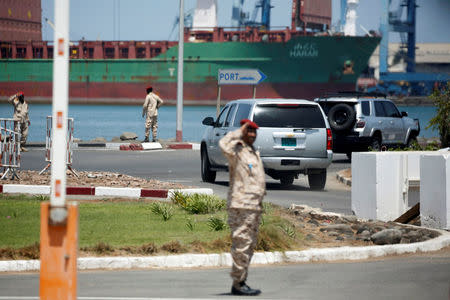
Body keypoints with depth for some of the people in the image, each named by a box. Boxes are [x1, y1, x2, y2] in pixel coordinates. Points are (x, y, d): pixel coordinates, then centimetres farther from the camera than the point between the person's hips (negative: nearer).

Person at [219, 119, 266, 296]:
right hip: (241, 206, -10)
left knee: (250, 246, 13)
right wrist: (239, 133, -18)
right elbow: (224, 144, -32)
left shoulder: (255, 154, 21)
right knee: (241, 245, -10)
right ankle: (238, 284, -7)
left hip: (255, 207, 10)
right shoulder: (237, 152, -8)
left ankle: (241, 282, 19)